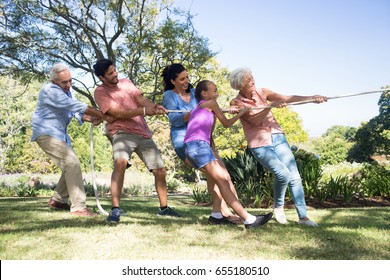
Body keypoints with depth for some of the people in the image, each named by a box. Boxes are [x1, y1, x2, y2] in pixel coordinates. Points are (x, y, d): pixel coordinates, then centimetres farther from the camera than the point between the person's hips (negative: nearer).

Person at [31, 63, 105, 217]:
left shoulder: (65, 90, 10)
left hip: (59, 134, 10)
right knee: (72, 164, -18)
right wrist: (101, 114, -25)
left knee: (70, 166, 14)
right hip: (47, 134, -10)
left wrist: (90, 119, -15)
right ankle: (78, 207, -17)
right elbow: (75, 105, -27)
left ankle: (58, 200, 26)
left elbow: (74, 111, 5)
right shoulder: (51, 91, -20)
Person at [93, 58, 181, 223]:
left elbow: (141, 99, -1)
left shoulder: (126, 82, 14)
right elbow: (118, 113, -13)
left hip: (144, 133, 6)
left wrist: (154, 107, -22)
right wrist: (143, 111, -21)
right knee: (120, 162, -35)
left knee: (160, 170, 7)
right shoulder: (100, 92, -3)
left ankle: (164, 208, 25)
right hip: (123, 133, -5)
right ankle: (115, 209, -31)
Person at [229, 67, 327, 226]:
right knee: (283, 174, -20)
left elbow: (287, 98, -5)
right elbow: (254, 121, -17)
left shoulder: (262, 92, 5)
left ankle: (303, 216, 6)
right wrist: (271, 105, -28)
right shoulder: (236, 103, -4)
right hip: (259, 145, -4)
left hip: (277, 138, 4)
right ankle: (278, 206, 8)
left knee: (294, 176, -3)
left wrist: (312, 98, -15)